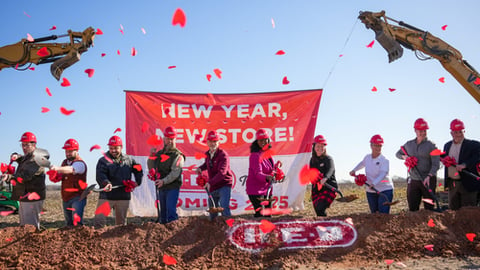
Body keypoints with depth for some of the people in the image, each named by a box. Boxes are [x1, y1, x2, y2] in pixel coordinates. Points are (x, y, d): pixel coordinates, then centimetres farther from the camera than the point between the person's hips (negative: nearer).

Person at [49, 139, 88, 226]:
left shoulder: (80, 163, -11)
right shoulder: (65, 162, 14)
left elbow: (70, 169, -33)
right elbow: (60, 176, 12)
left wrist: (57, 168, -51)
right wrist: (55, 176, -12)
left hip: (77, 198, -7)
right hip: (66, 198, 8)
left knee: (77, 222, -21)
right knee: (69, 223, 12)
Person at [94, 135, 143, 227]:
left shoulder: (129, 160, 10)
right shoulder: (103, 160, 0)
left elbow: (139, 170, 22)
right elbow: (100, 175, -16)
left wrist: (137, 182, 6)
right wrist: (106, 183, -36)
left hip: (124, 196, 3)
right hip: (106, 196, -3)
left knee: (121, 221, 13)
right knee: (99, 220, -12)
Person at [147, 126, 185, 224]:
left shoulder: (178, 155, -5)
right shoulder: (159, 153, 14)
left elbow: (175, 173, -17)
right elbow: (152, 169, 16)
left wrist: (164, 181, -29)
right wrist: (152, 156, 2)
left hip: (173, 187, -6)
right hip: (160, 188, 6)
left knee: (171, 210, -15)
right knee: (162, 211, 12)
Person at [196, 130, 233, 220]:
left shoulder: (223, 155, -17)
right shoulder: (208, 154, 6)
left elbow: (222, 172, -29)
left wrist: (210, 182, -39)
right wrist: (201, 168, 6)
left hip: (224, 185, -7)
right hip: (212, 187, 7)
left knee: (224, 207, -23)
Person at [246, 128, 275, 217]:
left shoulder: (267, 152, 7)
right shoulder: (255, 155, -18)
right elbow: (258, 173, -29)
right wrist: (267, 177, -46)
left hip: (266, 188, 9)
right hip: (255, 189, -9)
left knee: (268, 213, 14)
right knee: (260, 215, -13)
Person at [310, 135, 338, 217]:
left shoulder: (328, 159, -8)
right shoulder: (312, 160, 10)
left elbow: (330, 170, -28)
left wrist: (325, 178, -48)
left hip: (329, 188, -6)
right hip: (316, 189, 6)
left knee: (320, 208, -22)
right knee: (317, 210, 4)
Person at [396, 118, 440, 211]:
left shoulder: (431, 146, -2)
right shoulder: (409, 144, 11)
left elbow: (436, 164, -10)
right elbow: (398, 154, 25)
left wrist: (429, 176, -26)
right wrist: (404, 156, 2)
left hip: (428, 180, -3)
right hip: (413, 181, 3)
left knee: (429, 208, -1)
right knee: (412, 208, 4)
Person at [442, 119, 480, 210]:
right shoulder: (447, 145, 14)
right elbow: (444, 158, 20)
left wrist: (464, 165, -30)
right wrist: (444, 160, -4)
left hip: (467, 184, -5)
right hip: (451, 184, 5)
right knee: (452, 209, 13)